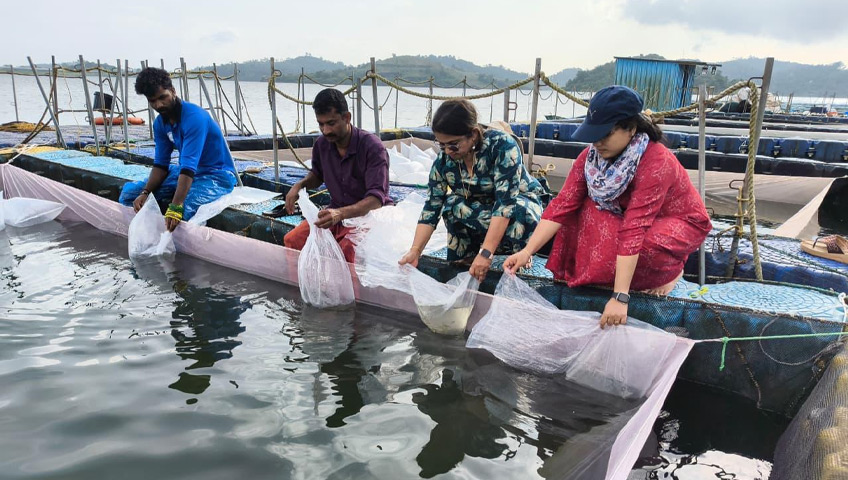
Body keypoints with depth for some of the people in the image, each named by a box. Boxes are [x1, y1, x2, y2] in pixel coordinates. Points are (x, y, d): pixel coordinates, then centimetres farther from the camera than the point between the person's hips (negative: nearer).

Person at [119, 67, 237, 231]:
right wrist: (145, 193, -14)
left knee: (183, 211, -37)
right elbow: (161, 165, 4)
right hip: (184, 171, 8)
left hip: (217, 175, -8)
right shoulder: (160, 124, 1)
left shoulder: (194, 118, -25)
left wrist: (175, 207, -41)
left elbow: (189, 168, -33)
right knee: (129, 193, 0)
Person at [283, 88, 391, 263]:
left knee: (347, 250, -34)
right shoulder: (322, 145, 1)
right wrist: (299, 185, 1)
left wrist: (340, 213, -41)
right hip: (336, 214, 6)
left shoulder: (372, 147, -18)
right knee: (292, 240, -14)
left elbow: (376, 199, -26)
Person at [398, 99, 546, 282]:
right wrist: (415, 251, -27)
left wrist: (485, 253, -44)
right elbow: (431, 209, -14)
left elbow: (505, 202, -37)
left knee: (520, 212, -38)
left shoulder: (502, 144, -30)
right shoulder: (443, 161, -16)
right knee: (453, 204, -27)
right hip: (480, 210, 4)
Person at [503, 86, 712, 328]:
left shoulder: (656, 163, -35)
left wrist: (620, 298, -43)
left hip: (682, 221, -5)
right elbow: (563, 205, -21)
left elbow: (634, 231, -42)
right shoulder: (592, 155, -18)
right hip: (628, 215, 5)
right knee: (587, 211, -21)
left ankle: (671, 269, -2)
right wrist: (527, 251, -30)